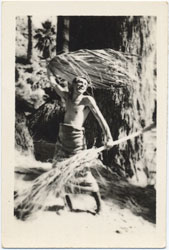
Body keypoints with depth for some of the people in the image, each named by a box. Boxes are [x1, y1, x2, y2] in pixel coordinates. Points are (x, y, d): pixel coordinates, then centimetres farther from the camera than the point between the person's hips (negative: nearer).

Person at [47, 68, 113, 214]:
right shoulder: (67, 96, 10)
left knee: (83, 171, -4)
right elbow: (53, 82, 15)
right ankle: (68, 204, 23)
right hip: (62, 136, 6)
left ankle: (99, 204, 10)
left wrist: (108, 137, -16)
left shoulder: (87, 100, -5)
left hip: (76, 137, -6)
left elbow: (100, 118, -9)